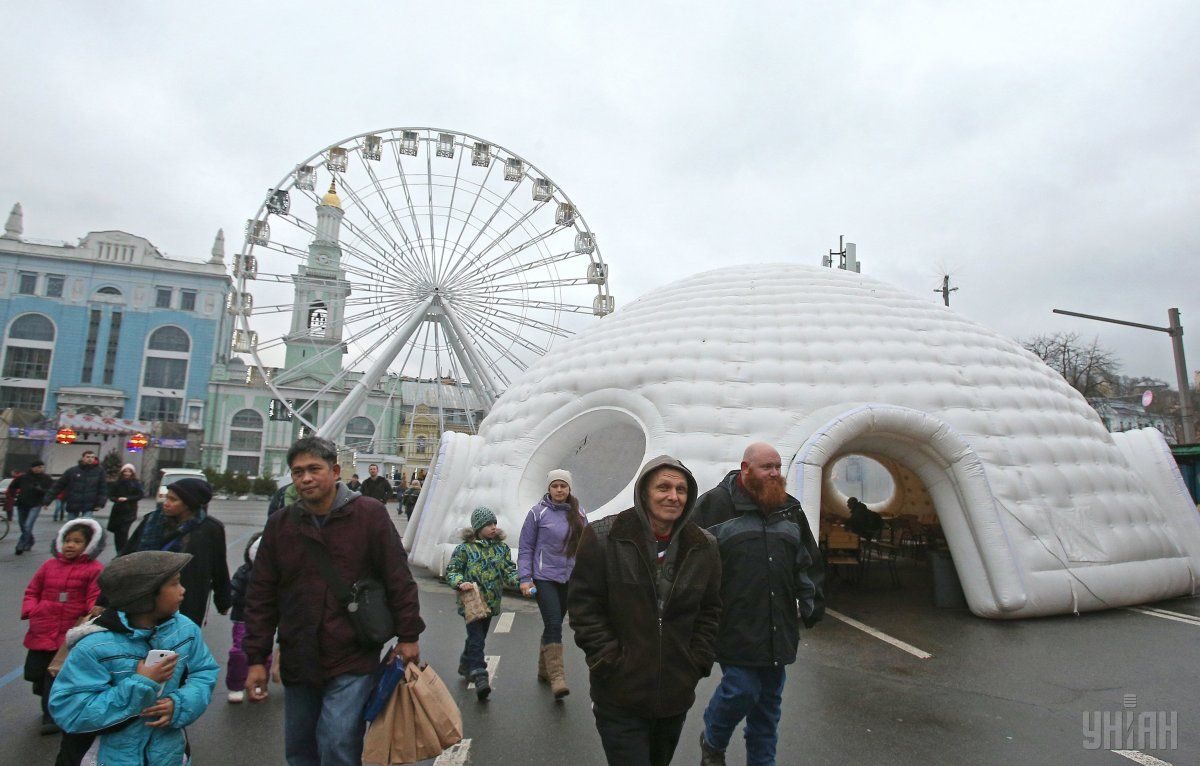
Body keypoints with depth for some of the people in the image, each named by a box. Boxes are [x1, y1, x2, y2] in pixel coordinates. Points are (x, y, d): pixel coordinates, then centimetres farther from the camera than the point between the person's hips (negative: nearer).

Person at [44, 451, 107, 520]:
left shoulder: (99, 471, 0)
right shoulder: (72, 471, 0)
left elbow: (103, 488, 0)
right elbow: (58, 485, 4)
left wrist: (100, 503, -8)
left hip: (89, 506, -2)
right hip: (73, 505, 2)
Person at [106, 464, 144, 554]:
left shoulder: (136, 483, -1)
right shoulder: (116, 483, 7)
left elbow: (140, 495, -7)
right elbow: (111, 495, 8)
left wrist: (127, 499, -15)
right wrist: (117, 499, -12)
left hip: (129, 512, -4)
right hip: (117, 510, 4)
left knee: (123, 531, -13)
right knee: (117, 532, 6)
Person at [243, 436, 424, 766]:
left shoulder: (369, 514, -10)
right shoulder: (280, 524, 1)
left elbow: (399, 580, -7)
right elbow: (261, 596, 5)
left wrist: (408, 636, -6)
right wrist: (256, 659, 3)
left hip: (353, 663, -4)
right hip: (298, 662, 5)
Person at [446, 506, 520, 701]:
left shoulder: (502, 547, 4)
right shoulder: (465, 548, -8)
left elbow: (509, 571, 4)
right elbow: (451, 571, -4)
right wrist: (460, 583, -24)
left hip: (491, 602, 5)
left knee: (478, 637, 19)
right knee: (476, 639, -11)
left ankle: (465, 665, 41)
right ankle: (480, 678, -9)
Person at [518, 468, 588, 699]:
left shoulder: (578, 514, 5)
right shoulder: (538, 512, -6)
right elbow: (525, 548, -3)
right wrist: (525, 579, -9)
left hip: (570, 579, 4)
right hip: (545, 578, -4)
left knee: (553, 626, 14)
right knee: (553, 625, -12)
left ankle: (544, 670, 28)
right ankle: (557, 677, -9)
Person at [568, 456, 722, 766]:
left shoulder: (704, 547, 1)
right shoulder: (603, 537, -11)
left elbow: (710, 610, 10)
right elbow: (583, 605, -9)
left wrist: (698, 661, 2)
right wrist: (609, 660, -12)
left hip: (677, 694, 4)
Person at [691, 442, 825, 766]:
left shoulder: (790, 508, 11)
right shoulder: (716, 504, -8)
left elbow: (808, 561, 19)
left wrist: (812, 602, 13)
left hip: (778, 627, 6)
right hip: (736, 626, -5)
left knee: (769, 698, 13)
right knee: (742, 689, -8)